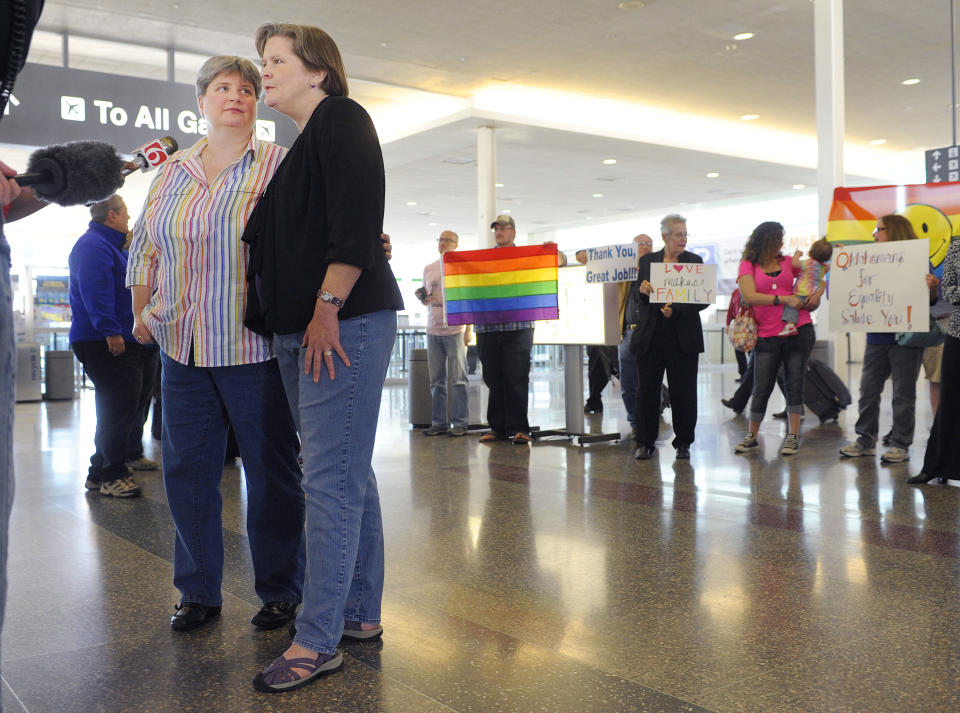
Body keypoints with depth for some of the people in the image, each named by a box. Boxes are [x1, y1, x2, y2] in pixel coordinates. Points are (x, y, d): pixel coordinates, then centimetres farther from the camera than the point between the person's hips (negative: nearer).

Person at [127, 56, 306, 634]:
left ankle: (281, 591, 18)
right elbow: (145, 249, 23)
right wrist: (141, 315, 17)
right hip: (183, 347, 5)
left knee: (273, 471, 3)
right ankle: (198, 592, 23)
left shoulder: (280, 165, 1)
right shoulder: (171, 172, 15)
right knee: (187, 470, 8)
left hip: (254, 346, -4)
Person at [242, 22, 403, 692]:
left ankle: (317, 643, -4)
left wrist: (328, 308, -21)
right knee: (348, 473, 11)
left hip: (344, 323, -10)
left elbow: (356, 222, -17)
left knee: (332, 478, -9)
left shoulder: (341, 118, -4)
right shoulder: (302, 144, 25)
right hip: (299, 332, 10)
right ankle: (362, 615, 20)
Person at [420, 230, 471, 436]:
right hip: (433, 330, 5)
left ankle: (459, 423, 0)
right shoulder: (428, 269, 16)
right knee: (436, 380, 6)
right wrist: (424, 298, -2)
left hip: (455, 330, -5)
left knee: (458, 380, -3)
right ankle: (438, 422, 11)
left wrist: (468, 328, -8)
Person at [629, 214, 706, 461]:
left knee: (683, 392, 3)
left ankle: (683, 443, 16)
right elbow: (639, 299, 5)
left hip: (683, 337, -1)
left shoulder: (695, 261, 4)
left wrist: (676, 309, -18)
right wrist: (643, 291, -18)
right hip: (651, 336, 1)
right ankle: (645, 443, 14)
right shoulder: (647, 261, 8)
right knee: (647, 390, 4)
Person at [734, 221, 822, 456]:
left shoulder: (788, 262, 11)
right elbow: (750, 296, -12)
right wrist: (785, 299, -15)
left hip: (798, 330, 2)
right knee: (761, 388, 1)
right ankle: (752, 436, 16)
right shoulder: (748, 265, 2)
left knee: (794, 383, 1)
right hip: (767, 335, -2)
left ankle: (793, 436, 8)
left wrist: (817, 294, -1)